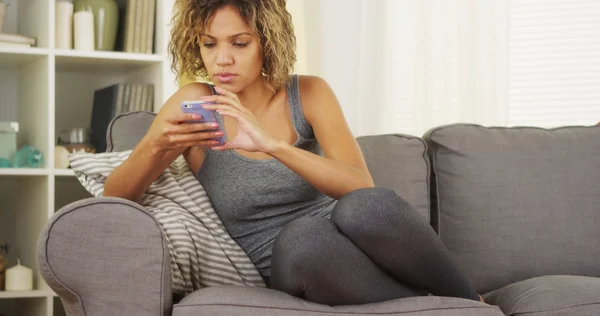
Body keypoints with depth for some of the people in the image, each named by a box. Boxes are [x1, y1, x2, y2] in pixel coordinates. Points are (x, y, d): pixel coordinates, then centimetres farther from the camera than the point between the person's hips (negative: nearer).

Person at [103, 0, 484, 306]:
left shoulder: (309, 93, -2)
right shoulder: (195, 102, -3)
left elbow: (361, 186, -17)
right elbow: (114, 198, -5)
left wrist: (272, 144, -31)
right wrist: (155, 145, -26)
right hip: (287, 273, 0)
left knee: (366, 206, -35)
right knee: (300, 237, -37)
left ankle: (468, 302, -9)